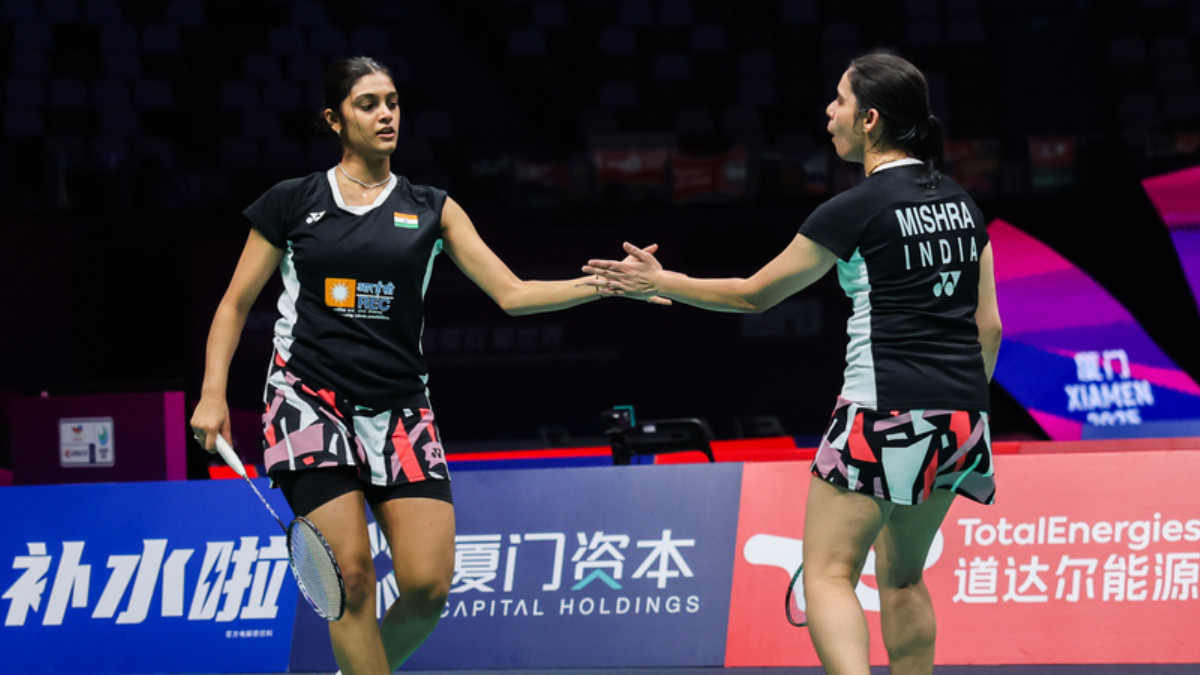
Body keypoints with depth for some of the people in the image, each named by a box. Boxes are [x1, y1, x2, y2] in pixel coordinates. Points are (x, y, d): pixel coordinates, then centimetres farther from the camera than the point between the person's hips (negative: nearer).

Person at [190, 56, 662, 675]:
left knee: (428, 584, -10)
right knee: (352, 573, -16)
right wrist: (213, 393, -1)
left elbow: (511, 292, 4)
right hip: (310, 397, -2)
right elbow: (236, 302, 12)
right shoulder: (292, 203, 7)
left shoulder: (431, 210, 10)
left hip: (399, 407, 2)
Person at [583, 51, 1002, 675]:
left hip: (885, 413, -7)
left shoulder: (856, 209, -8)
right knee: (902, 578, 19)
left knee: (828, 575, -8)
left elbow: (754, 294, 2)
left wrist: (659, 283, 12)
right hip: (963, 418, 7)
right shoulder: (962, 203, 11)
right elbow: (988, 325, 14)